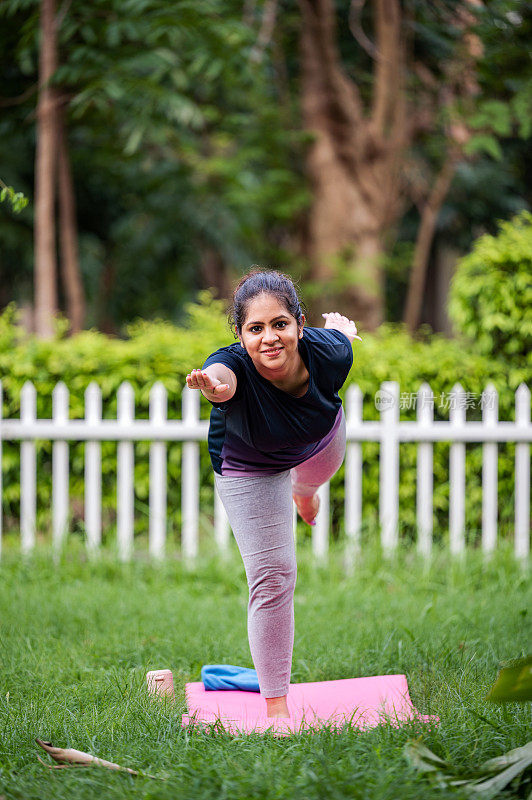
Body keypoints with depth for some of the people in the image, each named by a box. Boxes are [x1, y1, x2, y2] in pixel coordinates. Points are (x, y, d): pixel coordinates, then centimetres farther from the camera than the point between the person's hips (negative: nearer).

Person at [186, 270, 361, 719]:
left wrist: (340, 325, 12)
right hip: (249, 469, -3)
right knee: (272, 578, -9)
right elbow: (221, 376, -72)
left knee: (314, 479, 39)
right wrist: (213, 384, -97)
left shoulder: (328, 353, -38)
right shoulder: (237, 366, -47)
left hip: (320, 437, 4)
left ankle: (303, 491, 80)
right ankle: (276, 708, 0)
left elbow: (342, 330, -13)